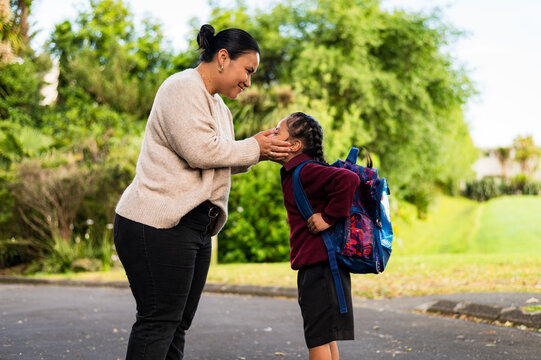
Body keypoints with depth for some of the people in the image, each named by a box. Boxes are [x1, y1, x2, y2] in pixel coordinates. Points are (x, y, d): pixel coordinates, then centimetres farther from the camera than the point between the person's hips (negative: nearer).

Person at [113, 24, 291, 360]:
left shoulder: (217, 104, 23)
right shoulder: (182, 87, -9)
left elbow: (219, 162, 22)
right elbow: (199, 150, -20)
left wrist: (259, 150, 5)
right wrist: (253, 148, -7)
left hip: (194, 227, 10)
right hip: (157, 227, -10)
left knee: (176, 326, 9)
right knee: (158, 322, -10)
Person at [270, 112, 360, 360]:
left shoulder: (305, 171, -16)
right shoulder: (294, 174, 14)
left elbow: (348, 179, -30)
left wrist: (329, 217, -23)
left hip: (320, 265, -10)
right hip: (314, 266, 10)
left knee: (318, 338, -6)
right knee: (326, 338, 17)